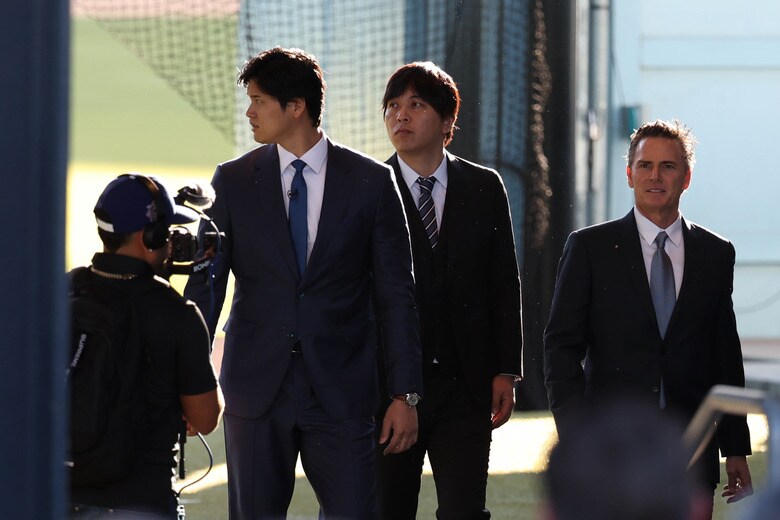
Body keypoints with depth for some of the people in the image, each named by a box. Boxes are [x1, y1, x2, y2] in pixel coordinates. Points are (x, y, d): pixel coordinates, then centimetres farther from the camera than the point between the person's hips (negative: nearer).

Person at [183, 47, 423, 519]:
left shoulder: (371, 182, 1)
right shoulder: (234, 181, 5)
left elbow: (395, 295, 2)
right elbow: (205, 285, 6)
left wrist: (405, 394, -2)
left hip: (341, 391, -1)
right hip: (256, 389, 1)